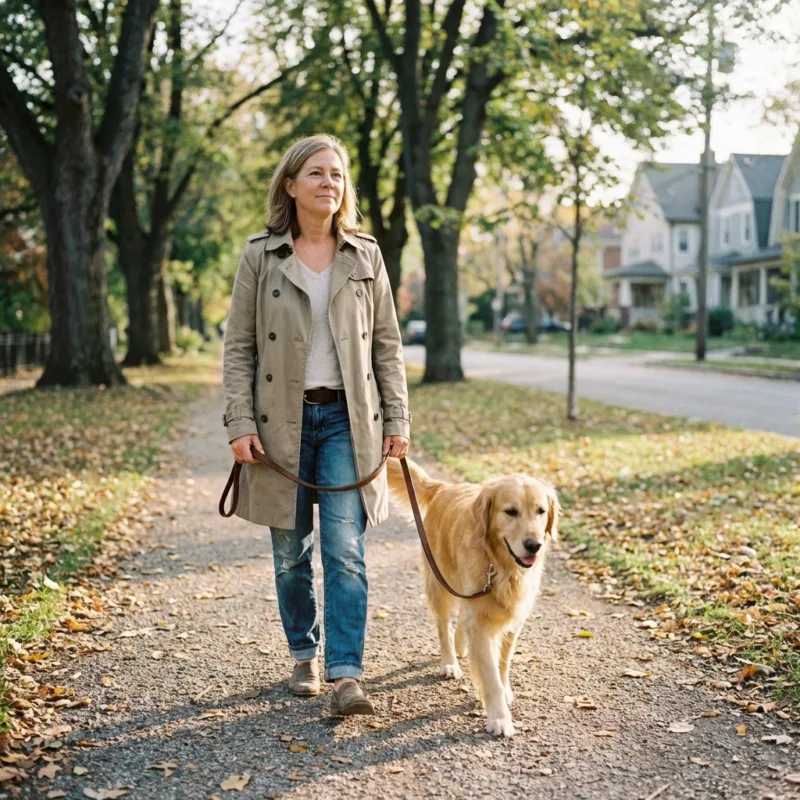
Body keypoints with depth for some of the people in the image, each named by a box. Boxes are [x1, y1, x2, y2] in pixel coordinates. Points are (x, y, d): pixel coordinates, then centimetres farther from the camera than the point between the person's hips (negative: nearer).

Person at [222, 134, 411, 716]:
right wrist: (239, 424, -8)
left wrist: (397, 419, 2)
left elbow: (388, 344, 8)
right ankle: (304, 656, 26)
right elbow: (239, 346, 1)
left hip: (347, 419, 0)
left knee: (345, 552, -7)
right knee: (291, 553, 9)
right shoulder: (260, 256, 1)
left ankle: (346, 674, -5)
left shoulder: (366, 256, 6)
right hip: (282, 419, 0)